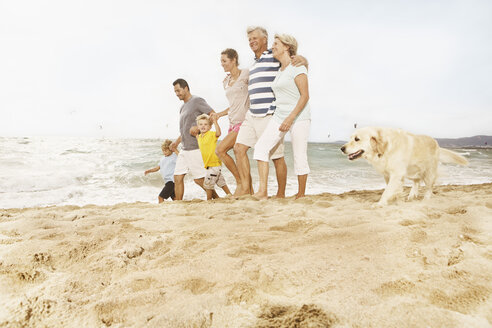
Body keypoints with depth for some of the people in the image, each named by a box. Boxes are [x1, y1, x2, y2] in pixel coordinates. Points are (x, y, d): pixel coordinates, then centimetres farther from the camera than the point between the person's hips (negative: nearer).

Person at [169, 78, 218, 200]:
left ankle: (216, 198, 12)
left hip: (196, 148, -8)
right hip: (185, 149, 8)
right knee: (178, 177, 4)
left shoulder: (197, 101, -5)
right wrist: (177, 142, 19)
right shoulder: (183, 107, 21)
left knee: (199, 179, -5)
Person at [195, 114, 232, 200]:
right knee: (221, 182, 15)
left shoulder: (211, 134, -12)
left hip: (214, 164, -9)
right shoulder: (199, 136, 12)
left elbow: (218, 133, -33)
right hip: (208, 164, 9)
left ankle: (208, 200, 10)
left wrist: (215, 122, -36)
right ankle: (229, 195, 24)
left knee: (208, 183, -4)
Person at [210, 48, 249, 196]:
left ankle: (240, 182, -4)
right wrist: (220, 114, 16)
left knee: (220, 150, -16)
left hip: (244, 120, -8)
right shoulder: (226, 81, 20)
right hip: (233, 122, 8)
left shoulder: (246, 75, -3)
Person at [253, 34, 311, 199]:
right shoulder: (280, 71, 18)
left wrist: (290, 118, -21)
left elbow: (305, 96, -13)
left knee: (299, 157, -3)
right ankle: (262, 191, -12)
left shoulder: (297, 67, -7)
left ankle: (301, 195, 12)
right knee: (261, 146, -10)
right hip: (279, 116, 7)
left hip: (298, 117, -7)